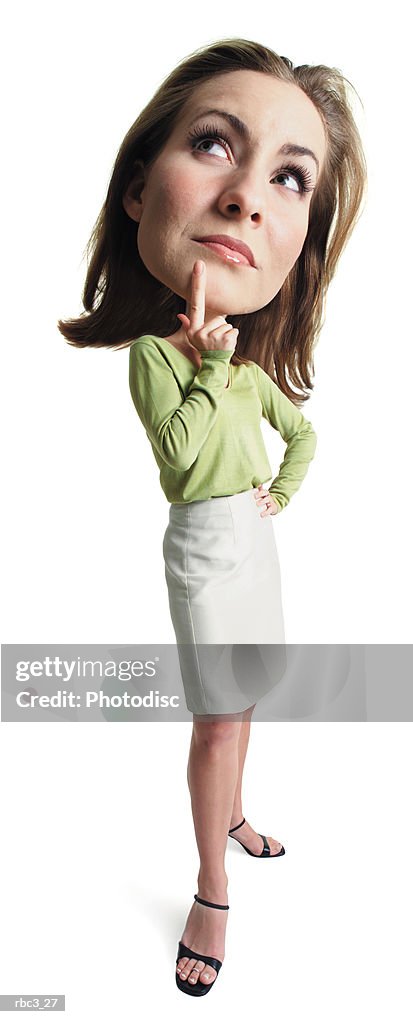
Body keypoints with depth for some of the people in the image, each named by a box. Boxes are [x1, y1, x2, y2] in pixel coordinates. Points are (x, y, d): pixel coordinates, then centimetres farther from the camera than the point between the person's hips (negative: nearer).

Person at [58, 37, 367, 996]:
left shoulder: (252, 365, 5)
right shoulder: (151, 351, -16)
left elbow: (304, 432, 17)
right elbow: (184, 455, -25)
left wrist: (284, 488, 2)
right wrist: (211, 359, -27)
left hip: (257, 536, 7)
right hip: (205, 546, -7)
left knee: (240, 703, 17)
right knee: (221, 719, -5)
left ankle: (230, 815, 36)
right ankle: (212, 894, 8)